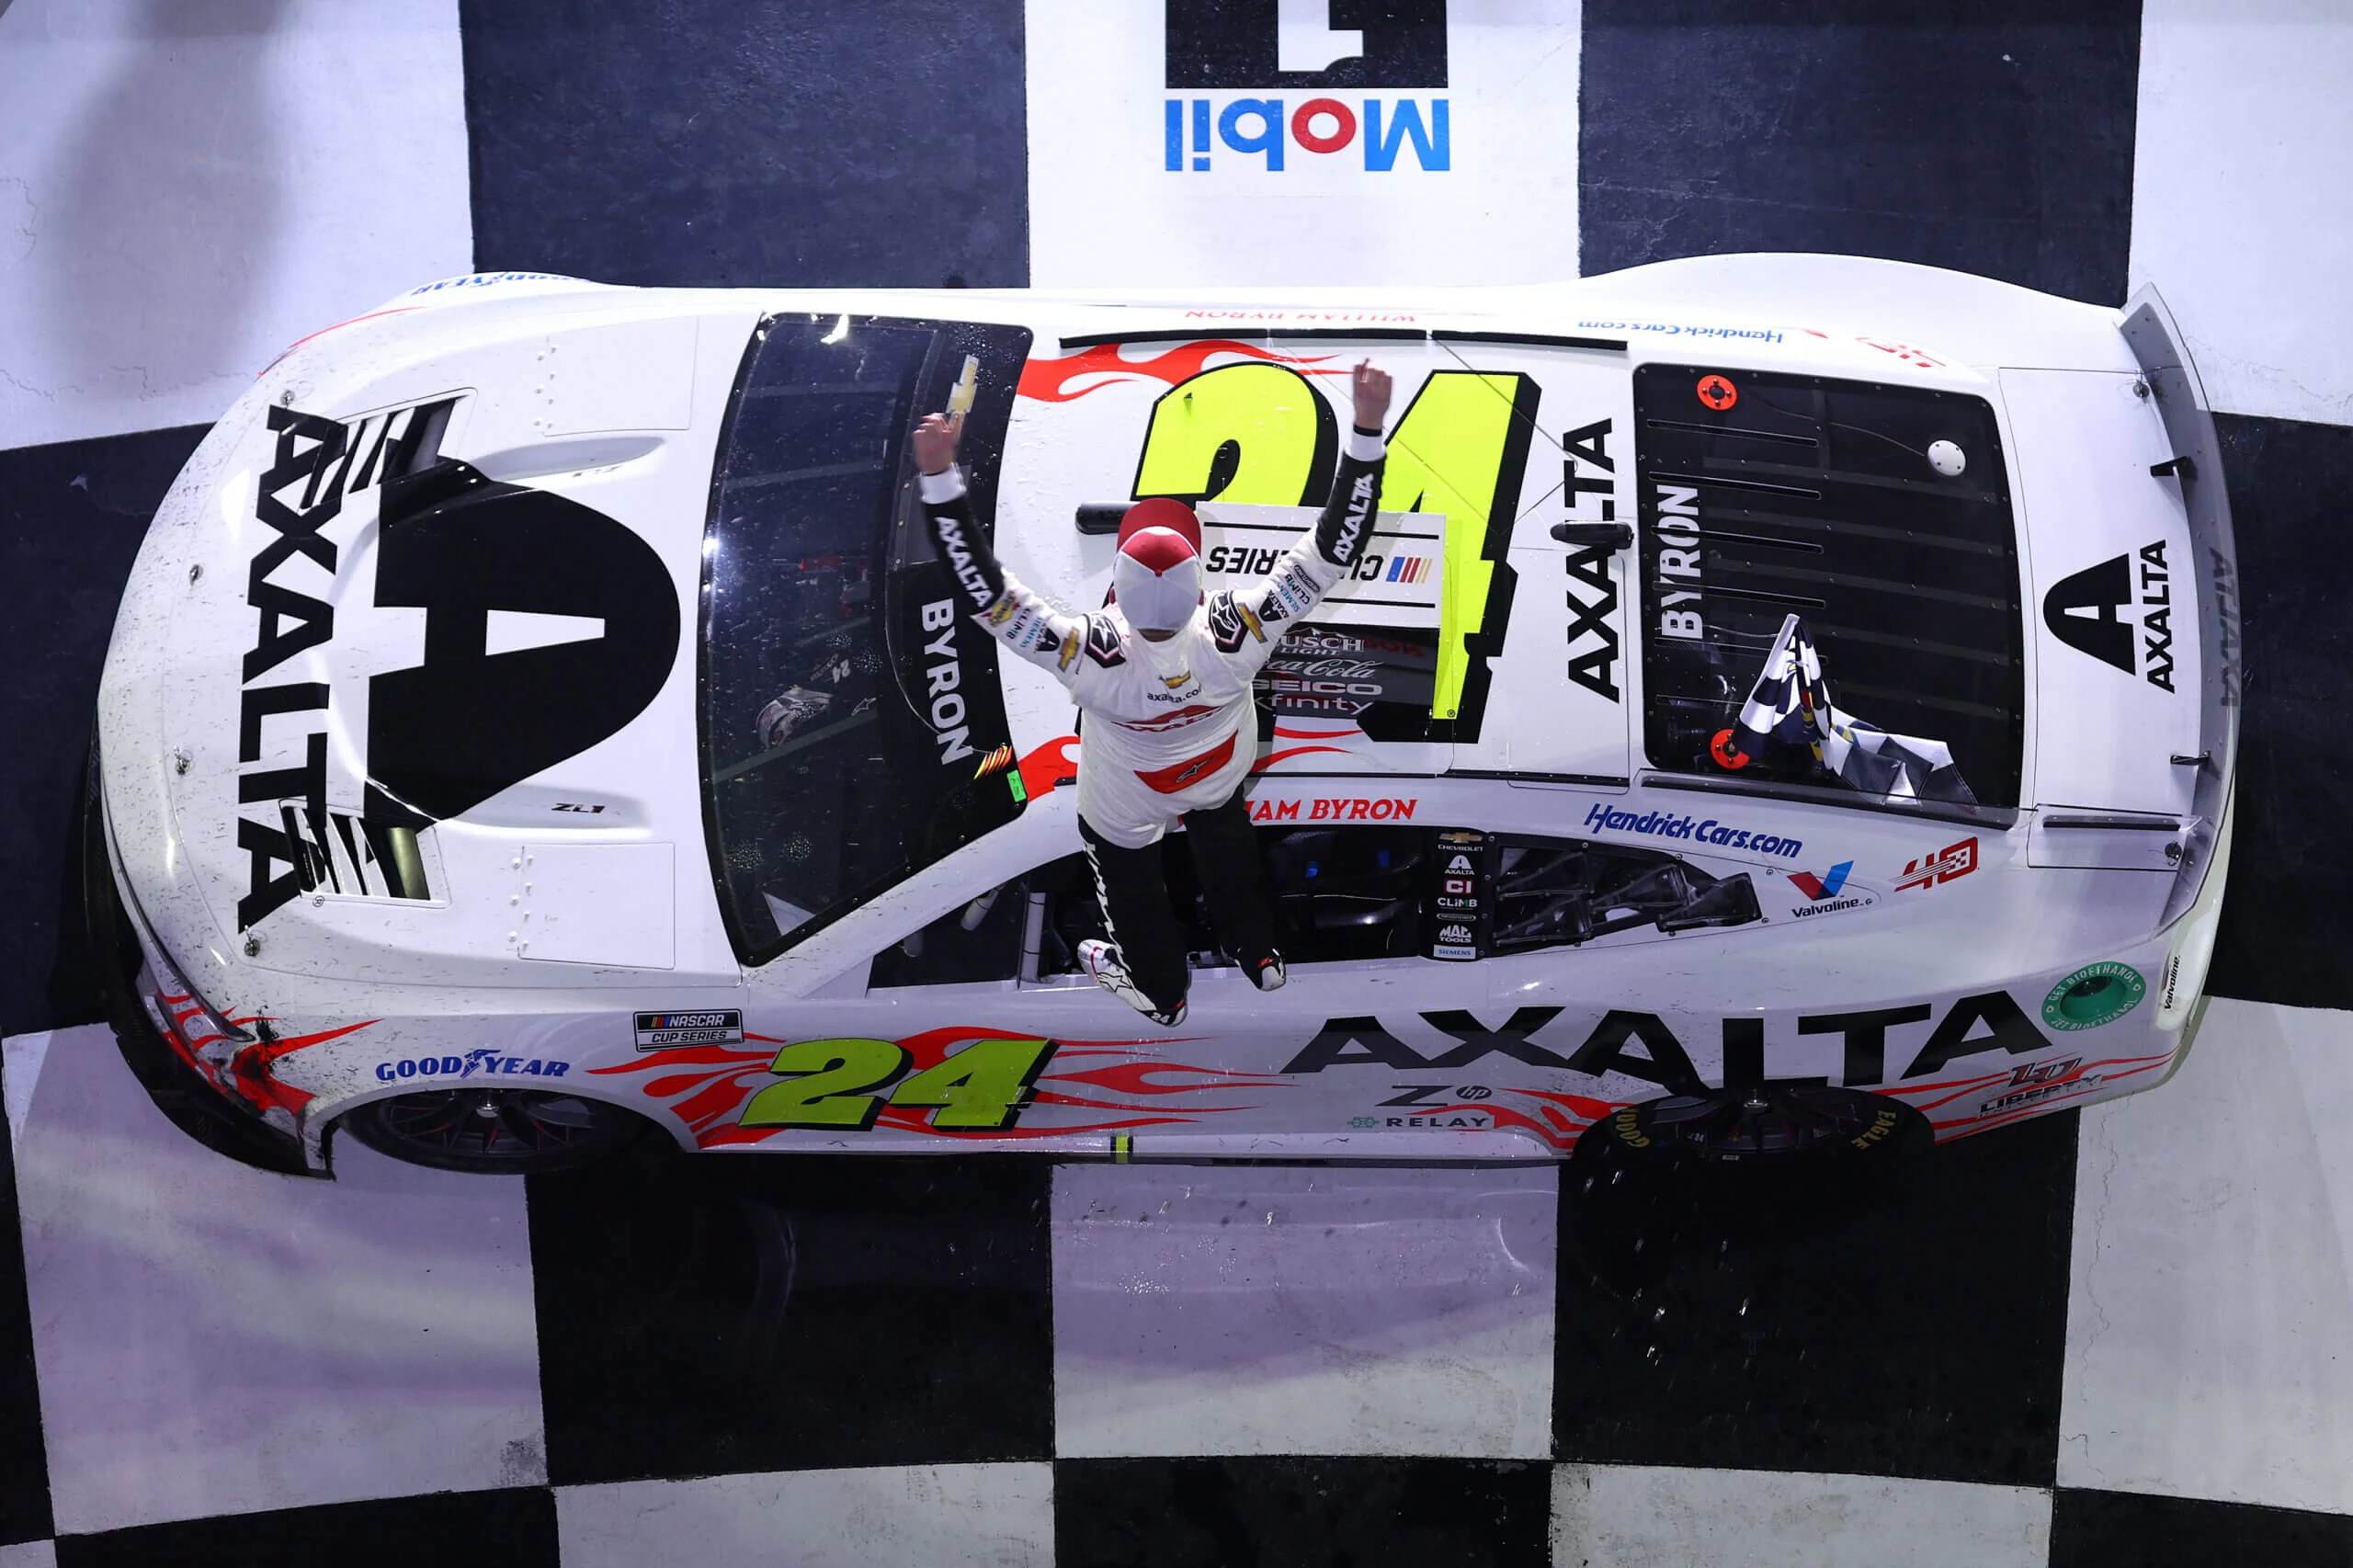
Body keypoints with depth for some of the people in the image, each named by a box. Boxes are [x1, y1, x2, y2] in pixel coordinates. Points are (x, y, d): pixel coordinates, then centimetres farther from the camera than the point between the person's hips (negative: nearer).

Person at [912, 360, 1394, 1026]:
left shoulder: (1094, 657, -47)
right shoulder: (1234, 632, -43)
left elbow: (984, 589, -47)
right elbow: (1334, 551, -39)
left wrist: (939, 476, -51)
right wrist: (1368, 430, -43)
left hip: (1127, 803, -2)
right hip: (1221, 772, 2)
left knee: (1128, 873, 31)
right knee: (1225, 841, 36)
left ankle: (1159, 991, 59)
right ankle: (1258, 955, 62)